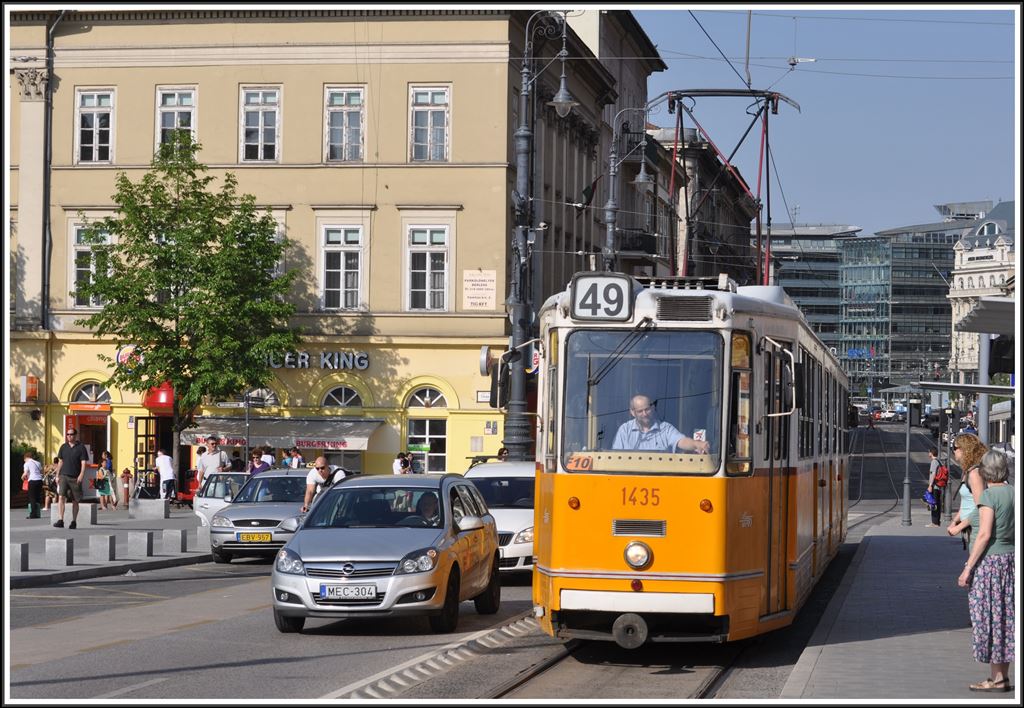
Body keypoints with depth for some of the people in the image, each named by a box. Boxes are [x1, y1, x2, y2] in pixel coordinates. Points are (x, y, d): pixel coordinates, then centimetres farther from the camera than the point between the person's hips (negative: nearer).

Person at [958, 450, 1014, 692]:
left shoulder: (989, 495, -14)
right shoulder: (1013, 493, 7)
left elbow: (985, 535, -20)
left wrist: (968, 567, -17)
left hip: (988, 562, -7)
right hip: (1009, 558, 7)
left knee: (988, 618, -1)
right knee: (1005, 617, 12)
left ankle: (996, 678, 3)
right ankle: (1003, 676, 17)